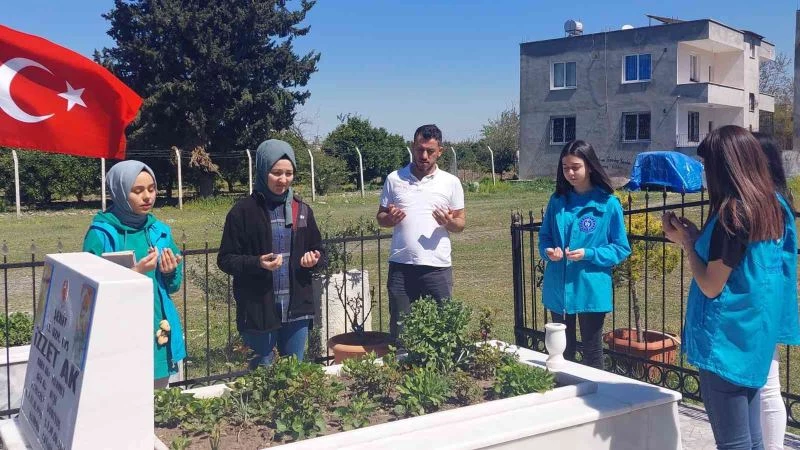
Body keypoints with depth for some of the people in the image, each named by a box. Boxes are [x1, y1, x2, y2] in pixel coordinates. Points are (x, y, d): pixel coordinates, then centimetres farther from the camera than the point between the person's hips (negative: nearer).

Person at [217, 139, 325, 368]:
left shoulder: (302, 210, 7)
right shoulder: (244, 211, -6)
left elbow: (318, 251, 16)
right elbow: (226, 259, -5)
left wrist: (314, 259, -7)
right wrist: (257, 263, -22)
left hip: (297, 308, 4)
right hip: (259, 310, -4)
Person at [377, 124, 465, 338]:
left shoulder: (451, 182, 6)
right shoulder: (394, 179, 7)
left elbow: (461, 223, 8)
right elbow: (380, 217, 13)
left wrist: (449, 222, -14)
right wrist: (389, 219, -10)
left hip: (437, 267, -1)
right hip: (401, 266, 1)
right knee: (399, 327, 6)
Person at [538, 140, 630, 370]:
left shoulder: (608, 204, -8)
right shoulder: (557, 200, 4)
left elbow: (621, 249, -5)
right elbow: (544, 237, 12)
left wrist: (588, 254, -20)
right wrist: (548, 251, -11)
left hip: (591, 291, -4)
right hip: (559, 290, 4)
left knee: (592, 353, 9)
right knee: (562, 350, 17)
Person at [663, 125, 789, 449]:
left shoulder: (732, 214, -19)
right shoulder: (771, 207, 7)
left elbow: (711, 286, -16)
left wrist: (686, 242, -4)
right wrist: (697, 237, 10)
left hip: (726, 339, -9)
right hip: (756, 334, 9)